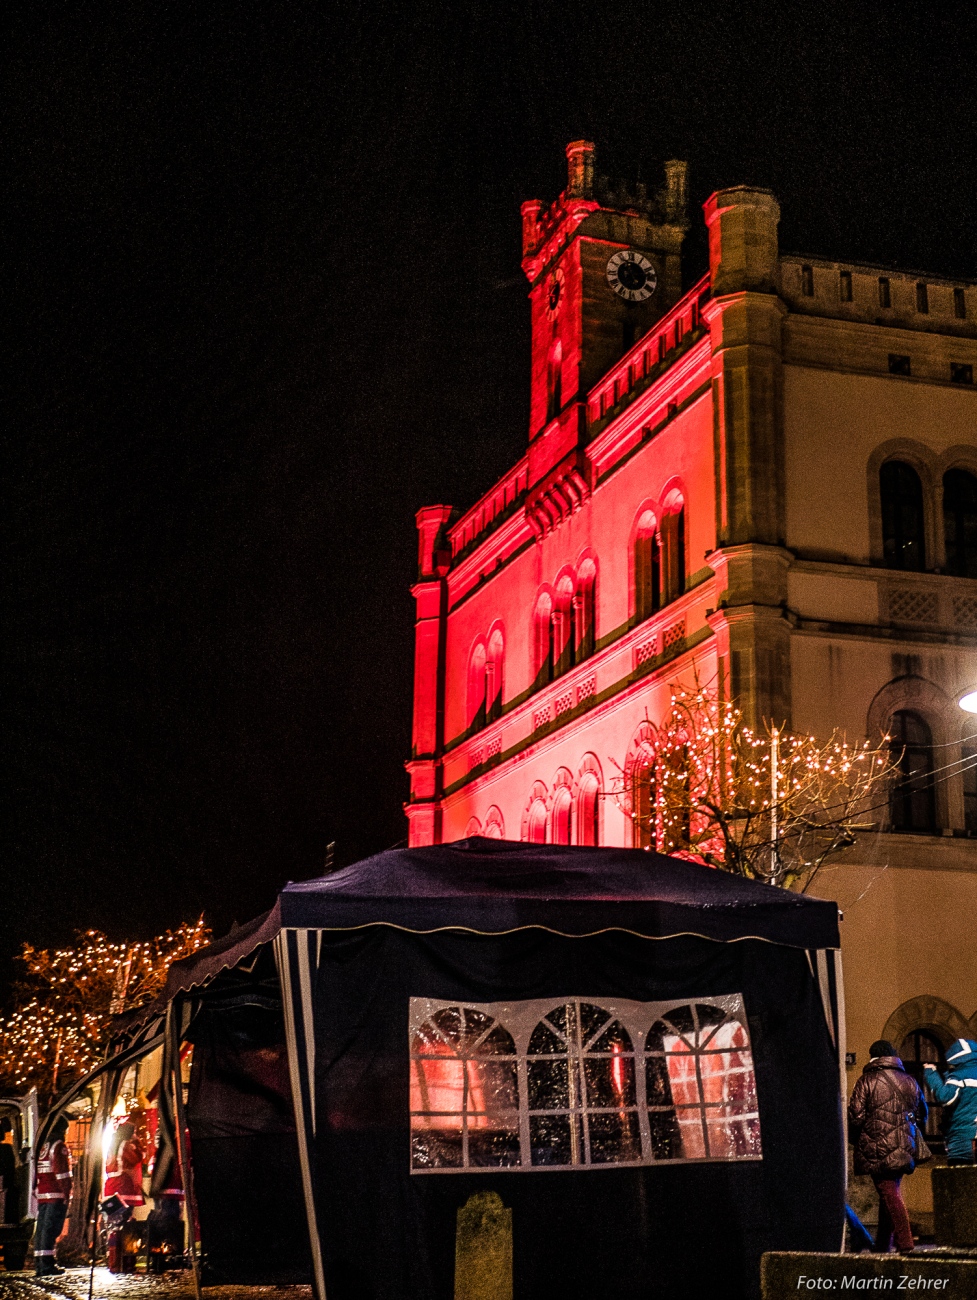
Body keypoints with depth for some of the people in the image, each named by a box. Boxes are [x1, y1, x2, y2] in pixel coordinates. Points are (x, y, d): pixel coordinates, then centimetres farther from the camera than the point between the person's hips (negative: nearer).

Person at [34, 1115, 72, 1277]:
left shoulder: (43, 1146, 16)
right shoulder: (59, 1146, -9)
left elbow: (37, 1171, 17)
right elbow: (62, 1172, -16)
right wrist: (66, 1193, -15)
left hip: (42, 1194, 8)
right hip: (56, 1195, -8)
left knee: (42, 1227, 9)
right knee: (51, 1228, -9)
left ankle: (39, 1264, 11)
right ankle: (46, 1265, -11)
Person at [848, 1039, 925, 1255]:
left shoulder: (867, 1081, -7)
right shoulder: (910, 1081, 9)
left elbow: (856, 1116, -11)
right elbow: (922, 1114, 18)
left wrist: (854, 1140, 6)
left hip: (877, 1150, -5)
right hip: (903, 1150, 5)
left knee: (890, 1194, -5)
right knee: (890, 1193, 16)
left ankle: (905, 1245, -13)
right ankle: (883, 1243, 24)